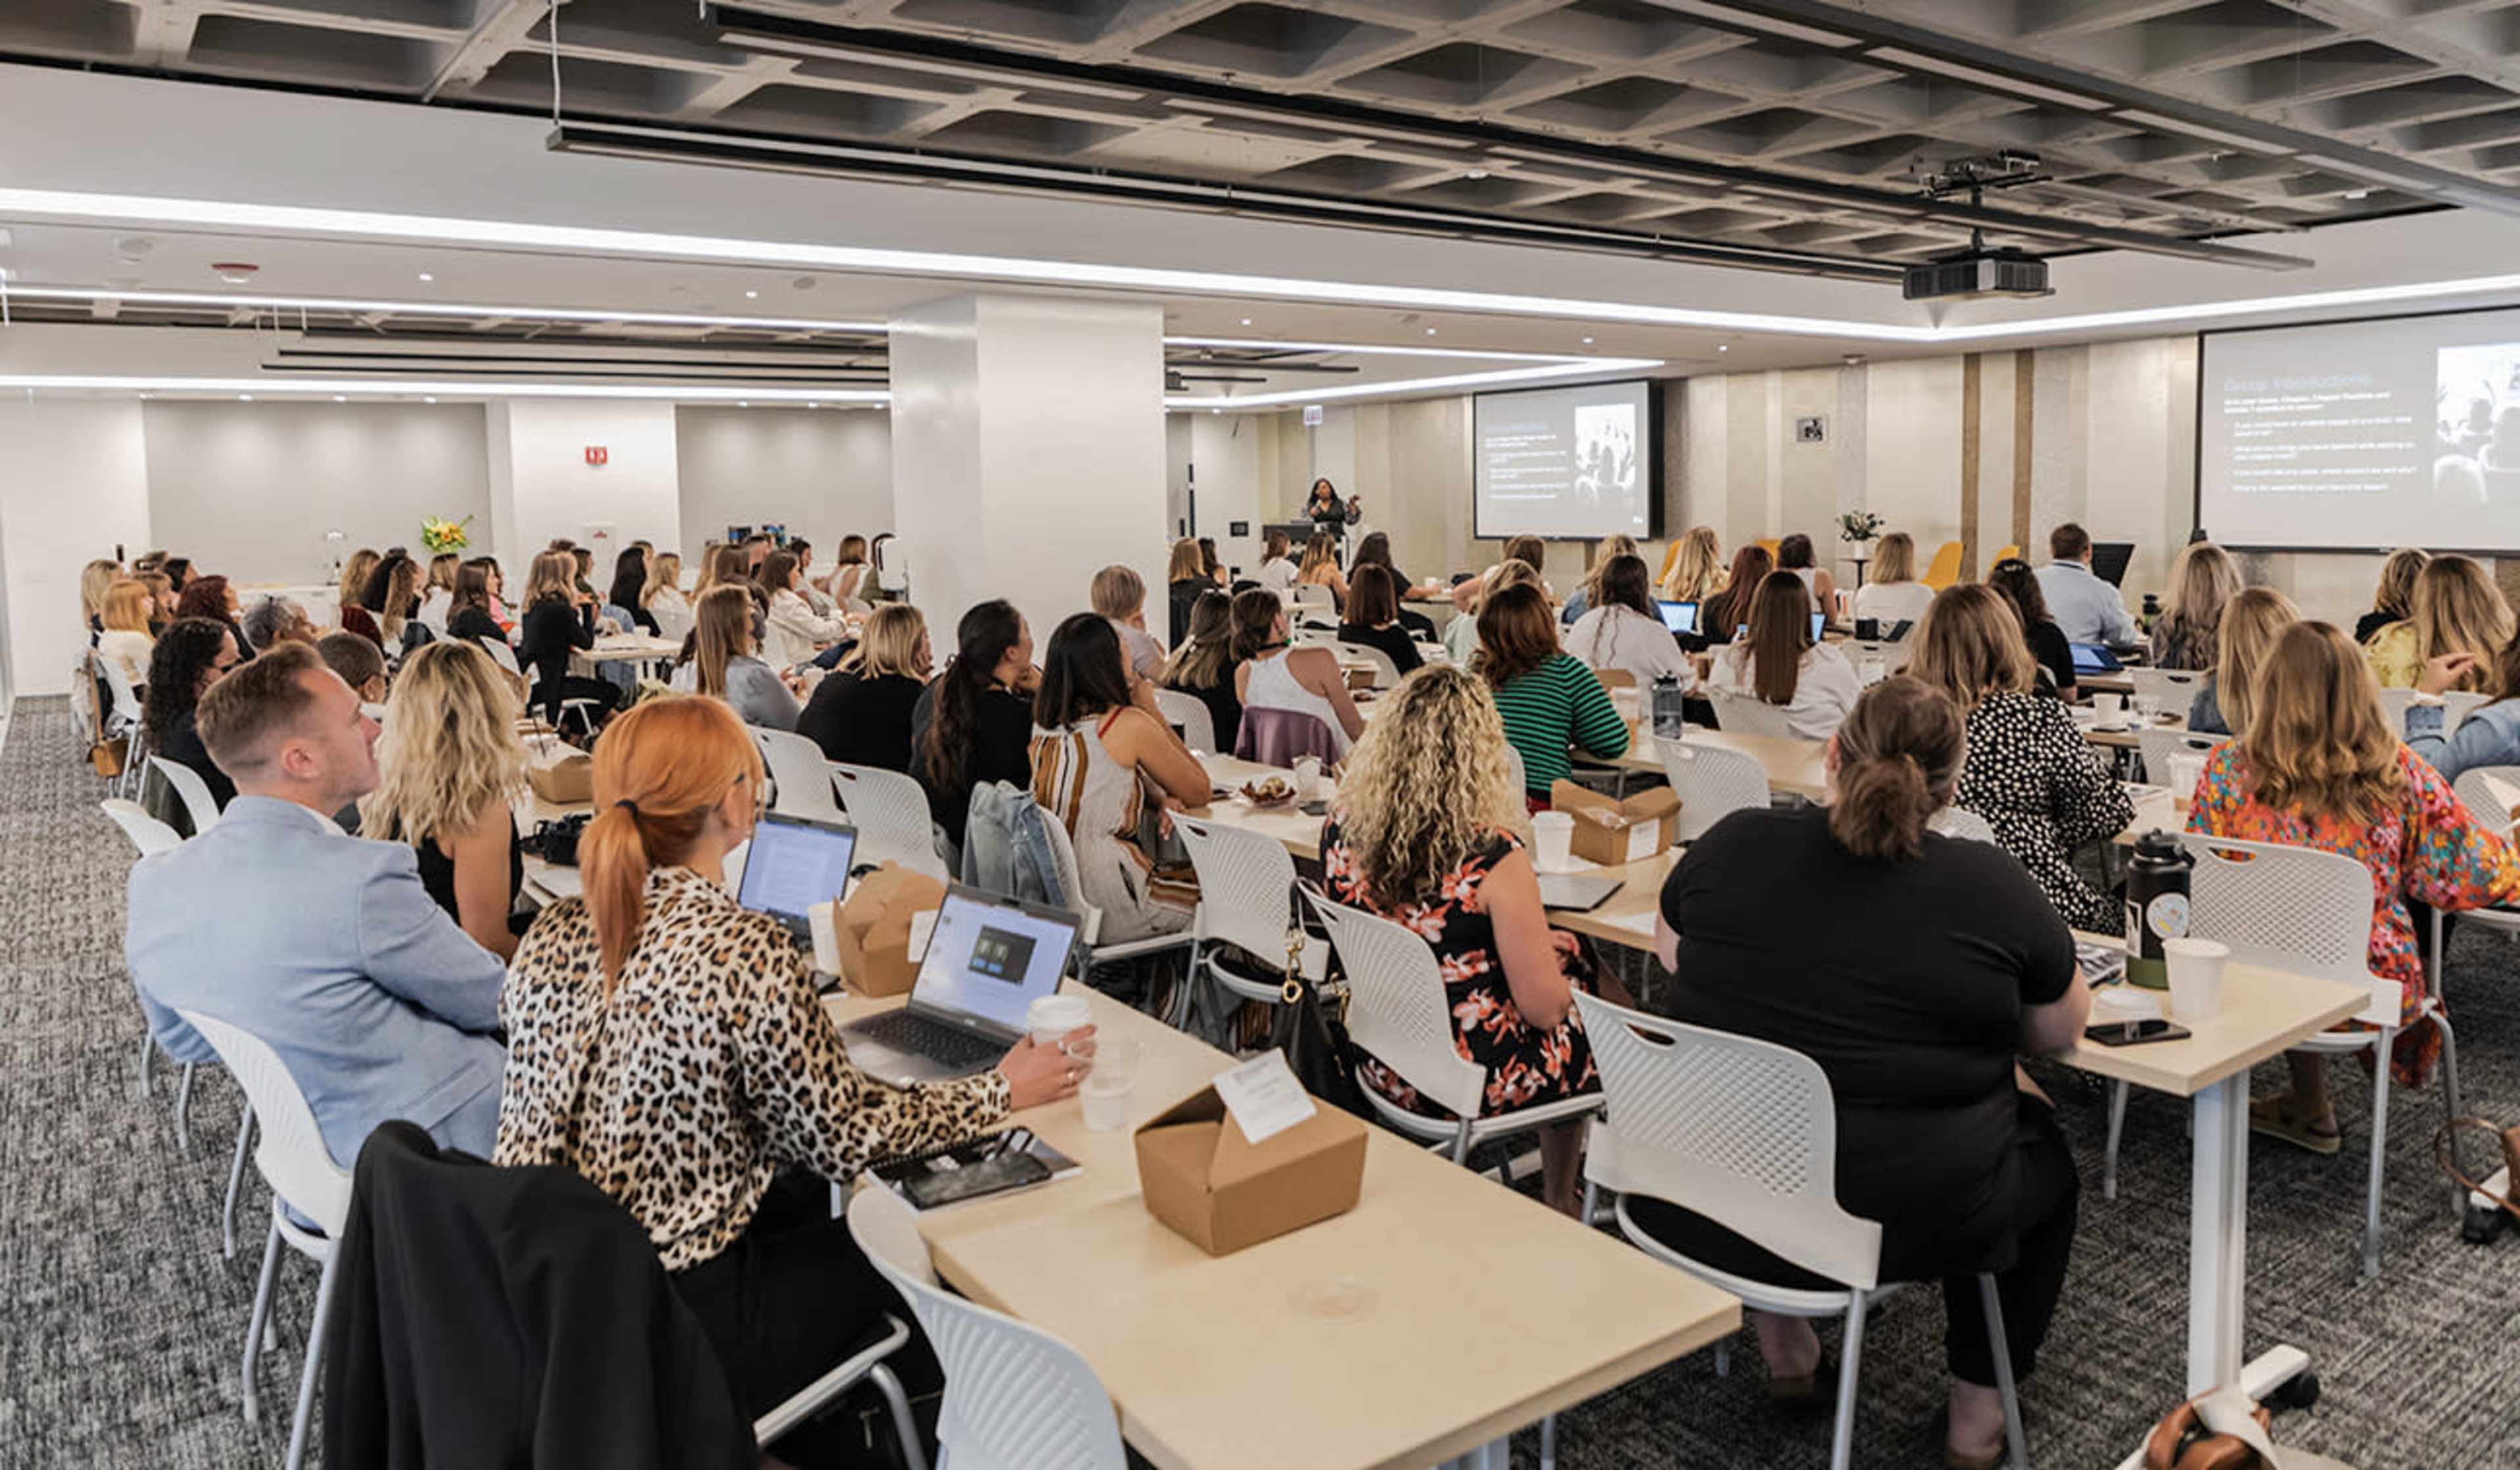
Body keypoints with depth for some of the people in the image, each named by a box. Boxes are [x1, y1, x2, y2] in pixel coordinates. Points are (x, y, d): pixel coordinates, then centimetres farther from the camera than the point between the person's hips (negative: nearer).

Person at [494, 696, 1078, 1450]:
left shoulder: (552, 933, -4)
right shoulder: (749, 952, -25)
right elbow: (845, 1139, -13)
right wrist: (1000, 1093, 0)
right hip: (670, 1337, -7)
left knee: (810, 1203, 26)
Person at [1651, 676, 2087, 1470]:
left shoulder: (1733, 846, -7)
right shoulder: (1991, 887, -11)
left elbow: (1668, 959, 12)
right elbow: (2062, 1032, 5)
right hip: (1907, 1217, -2)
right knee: (2042, 1141, 27)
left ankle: (1784, 1342, 39)